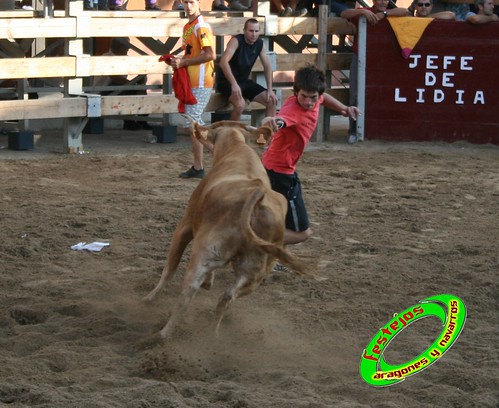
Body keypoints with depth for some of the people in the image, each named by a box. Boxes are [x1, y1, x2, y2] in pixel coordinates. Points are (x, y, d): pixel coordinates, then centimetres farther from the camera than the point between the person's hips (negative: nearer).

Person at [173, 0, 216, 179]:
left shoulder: (201, 26, -13)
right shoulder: (188, 26, 16)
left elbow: (210, 55, -21)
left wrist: (184, 62, -17)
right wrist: (179, 60, 5)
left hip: (200, 83, -10)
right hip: (191, 82, 10)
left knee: (192, 122, -9)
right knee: (194, 123, 13)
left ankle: (198, 168, -5)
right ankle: (197, 167, 19)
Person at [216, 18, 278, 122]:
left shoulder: (260, 44, 1)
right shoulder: (236, 41, -20)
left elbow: (267, 67, 7)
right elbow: (223, 62, -33)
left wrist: (270, 89, -5)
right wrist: (234, 83, -43)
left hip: (244, 81, 7)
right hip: (226, 81, -7)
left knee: (272, 101, -5)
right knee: (240, 104, -34)